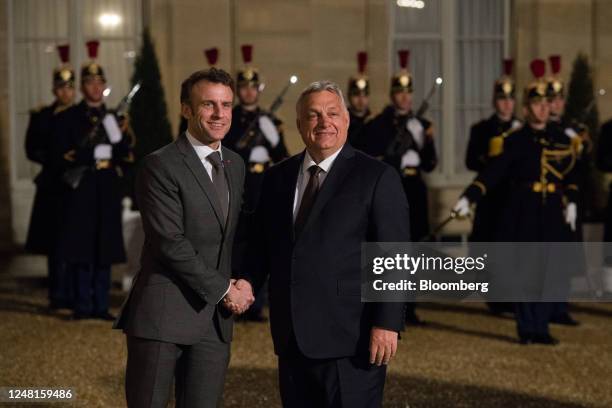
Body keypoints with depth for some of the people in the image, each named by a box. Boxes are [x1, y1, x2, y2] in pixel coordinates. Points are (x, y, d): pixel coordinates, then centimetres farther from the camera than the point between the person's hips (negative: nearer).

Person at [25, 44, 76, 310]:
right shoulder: (42, 117, 6)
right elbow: (32, 150, 3)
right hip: (53, 187, -1)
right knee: (56, 242, -2)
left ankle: (77, 295, 6)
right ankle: (59, 295, 4)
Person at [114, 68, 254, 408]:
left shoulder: (235, 165, 14)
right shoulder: (160, 166, -9)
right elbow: (170, 243, -16)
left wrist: (243, 284, 1)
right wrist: (225, 289, -11)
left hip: (216, 317, 6)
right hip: (163, 314, -6)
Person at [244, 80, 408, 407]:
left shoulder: (377, 178, -4)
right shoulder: (278, 177, 13)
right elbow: (261, 244, 16)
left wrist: (387, 324, -14)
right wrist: (248, 283, -3)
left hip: (350, 340, -5)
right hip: (292, 339, 5)